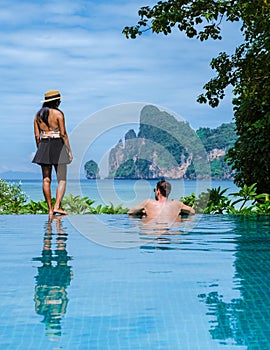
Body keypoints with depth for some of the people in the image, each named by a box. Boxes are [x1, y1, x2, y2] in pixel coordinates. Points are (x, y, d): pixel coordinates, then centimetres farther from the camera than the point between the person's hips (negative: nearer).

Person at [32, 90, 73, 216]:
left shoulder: (38, 114, 9)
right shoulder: (58, 113, -6)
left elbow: (37, 135, 8)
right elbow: (63, 134, -10)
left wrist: (40, 150, 16)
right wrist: (69, 150, -5)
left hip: (43, 147, 5)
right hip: (58, 145, -5)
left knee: (46, 179, 7)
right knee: (62, 180, -1)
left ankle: (50, 209, 9)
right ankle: (57, 206, -14)